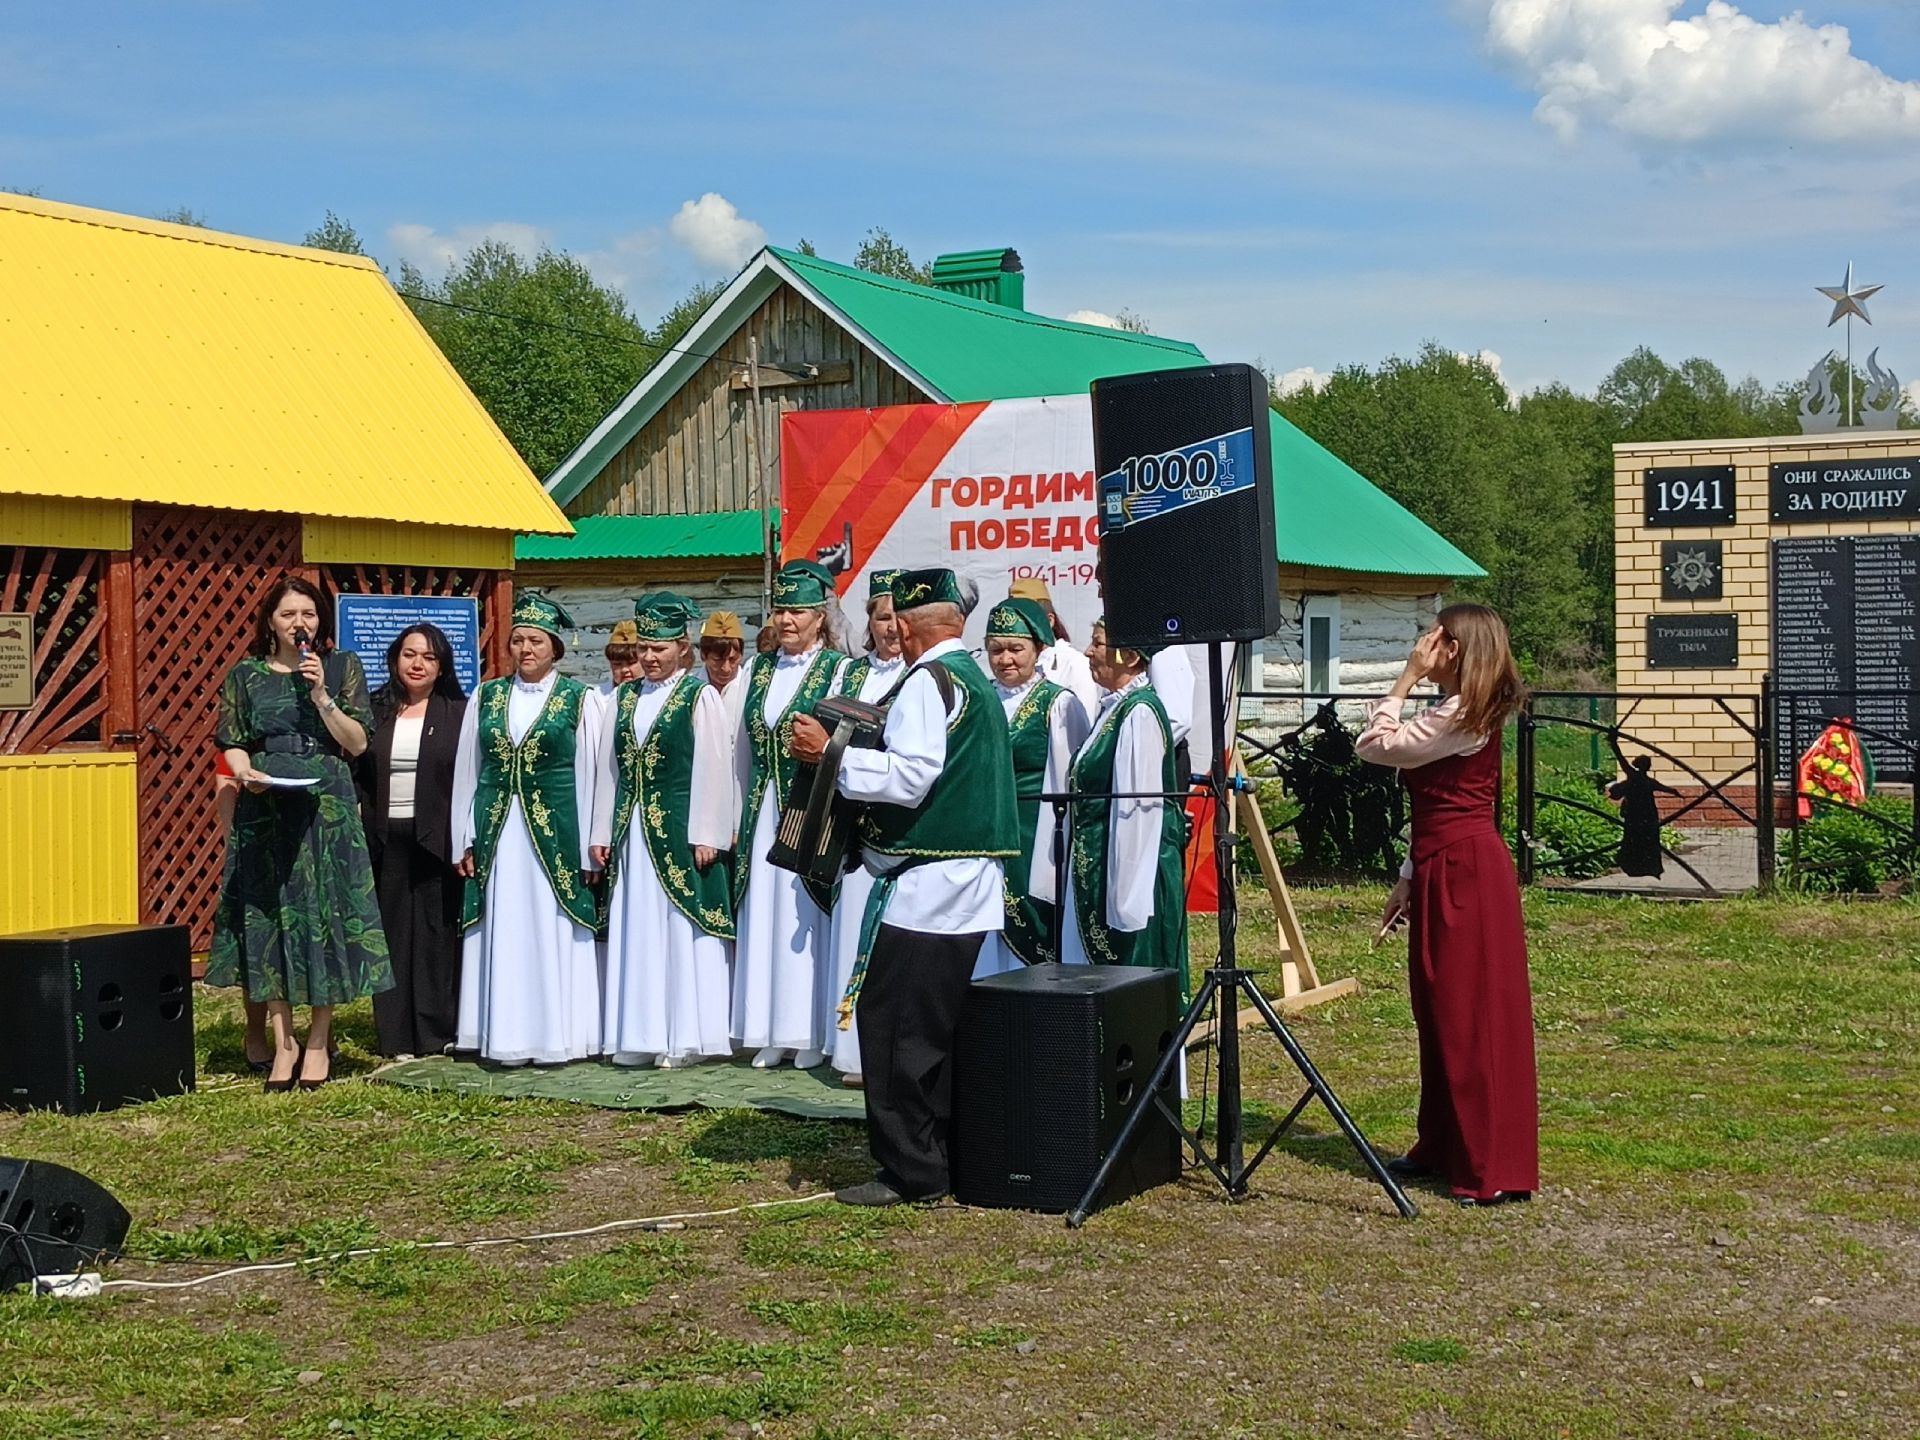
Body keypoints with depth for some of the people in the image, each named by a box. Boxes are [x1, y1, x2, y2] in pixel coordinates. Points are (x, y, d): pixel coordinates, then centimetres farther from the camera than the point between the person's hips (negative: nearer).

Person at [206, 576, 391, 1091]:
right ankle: (283, 1042, 8)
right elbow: (233, 744, 8)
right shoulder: (245, 676, 9)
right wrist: (245, 773, -13)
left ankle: (319, 1042, 8)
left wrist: (321, 694, -11)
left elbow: (358, 743, 0)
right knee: (268, 918, 0)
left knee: (326, 915, -2)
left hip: (327, 809, -1)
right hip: (264, 811, 1)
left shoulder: (342, 668, 6)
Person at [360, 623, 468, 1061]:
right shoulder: (375, 711, 9)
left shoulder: (458, 712, 3)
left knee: (437, 931, 1)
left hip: (437, 838, -2)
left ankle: (439, 1032, 8)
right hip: (385, 838, 2)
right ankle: (397, 1035, 9)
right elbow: (354, 771, 9)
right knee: (392, 932, 4)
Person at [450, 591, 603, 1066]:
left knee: (552, 933, 0)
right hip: (496, 836, 3)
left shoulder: (578, 699, 1)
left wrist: (589, 847, -4)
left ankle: (557, 1036, 7)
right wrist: (465, 841, 6)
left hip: (555, 835, -3)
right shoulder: (486, 697, 9)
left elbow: (589, 775, 0)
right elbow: (467, 772, 11)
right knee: (502, 937, 4)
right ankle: (506, 1038, 10)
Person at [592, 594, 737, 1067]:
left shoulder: (700, 697, -4)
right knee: (636, 932, 8)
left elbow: (713, 770, -8)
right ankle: (639, 1036, 14)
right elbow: (609, 767, 13)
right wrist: (602, 833, 9)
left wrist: (706, 834, -13)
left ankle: (683, 1037, 4)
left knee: (681, 931, -2)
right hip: (632, 833, 6)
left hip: (679, 832, -6)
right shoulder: (625, 698, 12)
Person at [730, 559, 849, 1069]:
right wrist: (739, 820, 13)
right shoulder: (759, 670, 12)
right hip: (763, 816, 5)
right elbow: (743, 750, 14)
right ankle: (774, 1034, 14)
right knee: (765, 924, 7)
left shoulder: (839, 670, -4)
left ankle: (814, 1034, 7)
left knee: (806, 920, -1)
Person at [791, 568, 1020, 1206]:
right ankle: (944, 1151, 19)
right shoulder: (978, 682, 17)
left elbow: (911, 777, -22)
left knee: (891, 1022, -6)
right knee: (939, 1024, 14)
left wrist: (831, 752, -17)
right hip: (972, 883, 10)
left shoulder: (927, 681, -12)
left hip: (925, 884, -10)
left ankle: (909, 1169, -4)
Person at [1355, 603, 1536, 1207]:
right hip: (1447, 870, 10)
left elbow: (1375, 745, -13)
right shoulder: (1468, 715, 17)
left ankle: (1495, 1169, -4)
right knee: (1441, 1012, 15)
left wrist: (1407, 677, -7)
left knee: (1475, 1016, -7)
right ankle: (1443, 1147, 25)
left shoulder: (1459, 717, -15)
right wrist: (1409, 881, 18)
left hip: (1466, 873, -10)